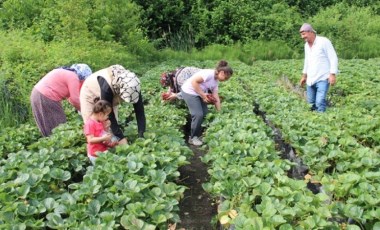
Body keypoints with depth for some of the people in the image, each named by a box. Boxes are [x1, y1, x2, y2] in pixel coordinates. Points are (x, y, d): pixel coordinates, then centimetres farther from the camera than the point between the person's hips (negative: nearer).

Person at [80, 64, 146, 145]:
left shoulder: (132, 86, -32)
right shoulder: (107, 87, -45)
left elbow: (140, 111, -28)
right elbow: (109, 115, -38)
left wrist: (141, 135, -34)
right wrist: (121, 137, -38)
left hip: (111, 96, 4)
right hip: (90, 94, -4)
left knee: (111, 126, -4)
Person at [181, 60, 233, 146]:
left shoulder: (216, 81, 6)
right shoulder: (209, 73, -23)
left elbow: (216, 98, 6)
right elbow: (194, 81, -27)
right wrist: (203, 95, -24)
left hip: (199, 94, 9)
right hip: (189, 92, -9)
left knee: (205, 114, 7)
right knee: (198, 115, -13)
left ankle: (200, 135, 21)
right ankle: (193, 138, 4)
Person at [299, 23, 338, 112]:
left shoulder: (324, 41, -10)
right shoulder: (306, 45, 11)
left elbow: (333, 58, -11)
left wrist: (333, 74, -18)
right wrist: (304, 75, 24)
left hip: (323, 79, -7)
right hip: (311, 80, 7)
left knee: (319, 103, -16)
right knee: (311, 103, 10)